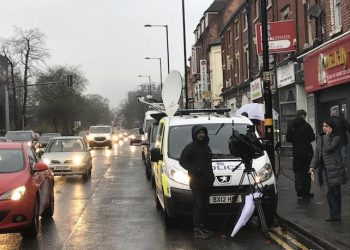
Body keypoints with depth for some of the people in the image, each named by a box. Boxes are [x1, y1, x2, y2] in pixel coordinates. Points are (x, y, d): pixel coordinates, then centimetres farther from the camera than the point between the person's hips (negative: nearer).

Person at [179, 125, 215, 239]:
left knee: (205, 205, 11)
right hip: (196, 182, -8)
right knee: (198, 206, -9)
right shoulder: (190, 147, -6)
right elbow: (182, 161, -10)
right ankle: (197, 230, -7)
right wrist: (194, 169, -20)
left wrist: (211, 175, 19)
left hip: (207, 182, 8)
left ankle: (204, 228, 18)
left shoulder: (206, 147, 19)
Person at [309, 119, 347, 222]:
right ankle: (335, 215, 7)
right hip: (324, 169, 6)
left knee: (335, 192, -2)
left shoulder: (336, 138, -5)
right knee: (329, 192, 2)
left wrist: (328, 135, -12)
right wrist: (312, 166, 5)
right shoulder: (321, 138, 14)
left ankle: (335, 215, 3)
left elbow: (328, 148, -21)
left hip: (334, 169, -6)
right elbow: (316, 154, 15)